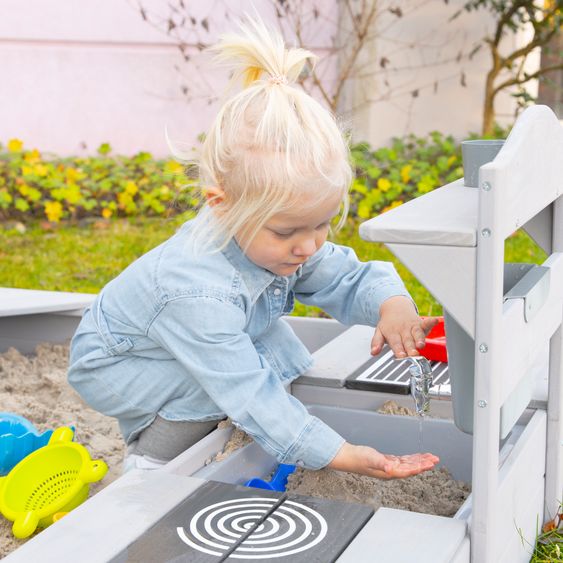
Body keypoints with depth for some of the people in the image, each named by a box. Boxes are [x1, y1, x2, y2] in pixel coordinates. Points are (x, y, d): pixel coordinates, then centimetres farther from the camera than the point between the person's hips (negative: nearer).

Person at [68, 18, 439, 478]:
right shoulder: (198, 291, -42)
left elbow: (350, 279, -10)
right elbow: (248, 393, -40)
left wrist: (393, 305, -34)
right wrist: (340, 455, -40)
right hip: (109, 366, -8)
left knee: (279, 347, -10)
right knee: (251, 369, -28)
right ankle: (150, 458, -8)